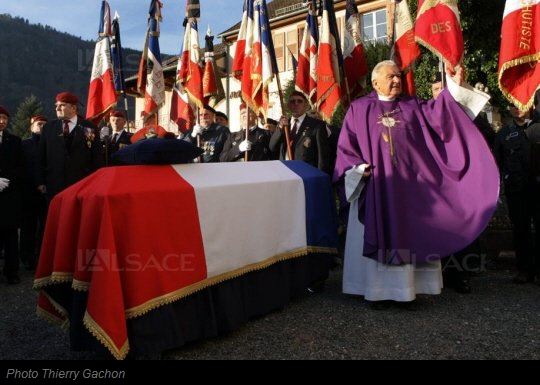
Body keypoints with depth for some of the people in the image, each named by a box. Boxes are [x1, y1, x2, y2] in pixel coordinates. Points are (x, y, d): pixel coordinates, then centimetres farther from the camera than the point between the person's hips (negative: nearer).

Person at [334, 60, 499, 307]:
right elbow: (346, 146, 2)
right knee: (378, 238, 1)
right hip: (375, 187, -2)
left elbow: (436, 115, -6)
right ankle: (378, 290, 11)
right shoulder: (359, 109, 5)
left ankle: (405, 289, 16)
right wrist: (358, 168, -11)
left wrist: (453, 88, -17)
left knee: (406, 236, 6)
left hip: (407, 187, 3)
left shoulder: (412, 106, 12)